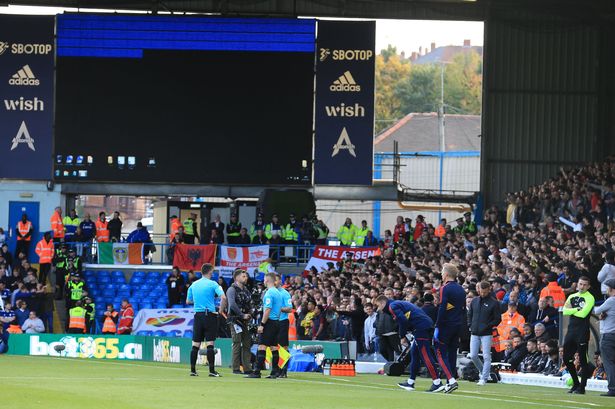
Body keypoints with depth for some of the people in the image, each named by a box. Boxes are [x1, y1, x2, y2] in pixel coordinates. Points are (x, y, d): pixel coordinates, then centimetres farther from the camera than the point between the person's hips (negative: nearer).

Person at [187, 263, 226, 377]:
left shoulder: (194, 285, 9)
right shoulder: (213, 284, -5)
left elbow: (188, 301, 17)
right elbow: (223, 297, -16)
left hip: (198, 315, 4)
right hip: (210, 315, -4)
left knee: (195, 344, 6)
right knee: (210, 344, -4)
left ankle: (192, 370, 6)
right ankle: (212, 370, -6)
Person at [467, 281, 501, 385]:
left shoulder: (494, 303, -4)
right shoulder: (474, 301, 10)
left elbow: (498, 319, -3)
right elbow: (469, 314, 21)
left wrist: (488, 326, -13)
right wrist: (470, 325, 7)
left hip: (486, 334, -5)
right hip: (474, 333, 5)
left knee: (486, 357, -8)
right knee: (473, 356, 2)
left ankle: (484, 378, -6)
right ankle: (484, 372, 23)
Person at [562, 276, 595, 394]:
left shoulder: (589, 298, -4)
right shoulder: (572, 297, 15)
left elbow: (583, 313, -16)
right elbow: (565, 311, 2)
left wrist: (571, 310, -3)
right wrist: (577, 309, -9)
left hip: (583, 331, -7)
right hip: (571, 330, 7)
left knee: (583, 360, -5)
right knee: (566, 358, 9)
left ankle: (582, 387, -2)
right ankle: (576, 383, 23)